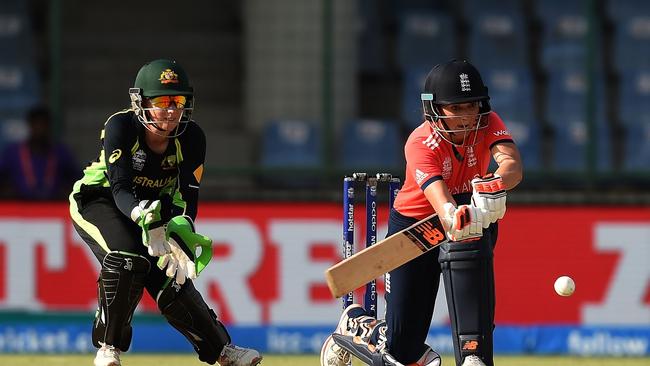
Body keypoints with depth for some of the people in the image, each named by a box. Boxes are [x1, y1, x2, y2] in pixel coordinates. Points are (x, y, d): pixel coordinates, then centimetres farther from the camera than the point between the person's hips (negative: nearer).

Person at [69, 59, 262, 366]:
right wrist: (145, 218, -54)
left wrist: (181, 229, -37)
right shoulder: (121, 127, -27)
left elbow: (188, 197, -16)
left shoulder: (191, 138, -15)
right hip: (98, 200, -4)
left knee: (170, 277, -14)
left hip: (154, 207, 4)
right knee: (127, 258, -31)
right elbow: (120, 189, -34)